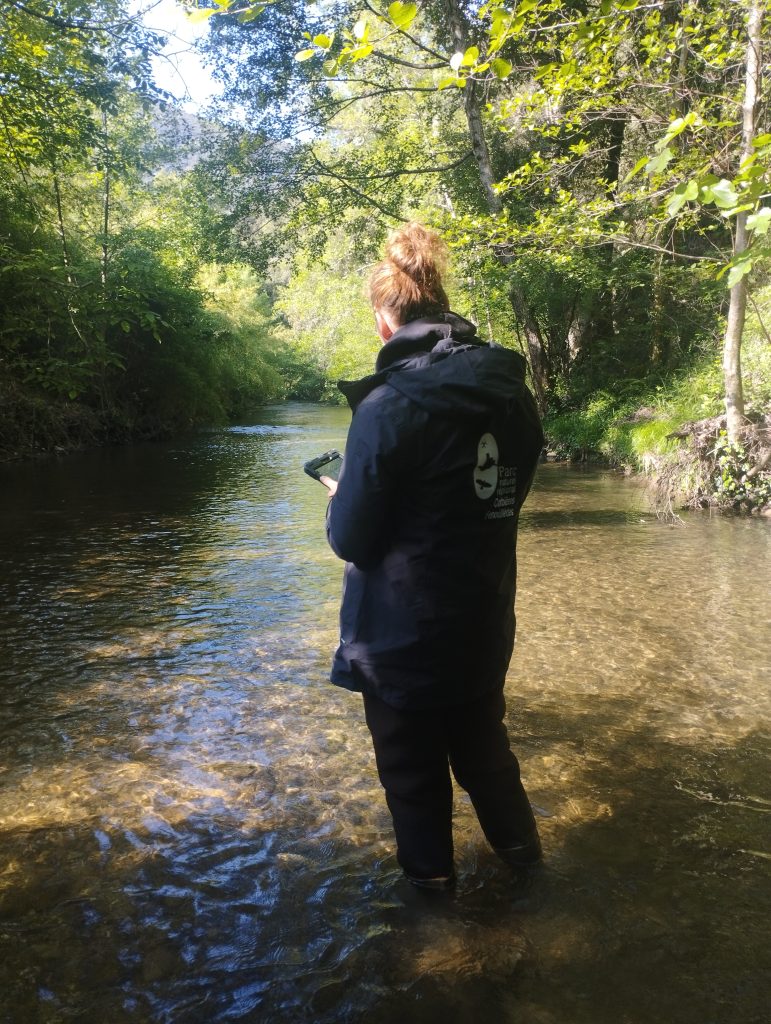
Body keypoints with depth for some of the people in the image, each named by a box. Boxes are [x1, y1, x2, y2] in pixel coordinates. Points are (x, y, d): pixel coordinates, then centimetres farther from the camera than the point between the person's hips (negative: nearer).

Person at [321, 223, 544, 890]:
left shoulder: (390, 404, -21)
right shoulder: (513, 393, -3)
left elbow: (352, 539, -17)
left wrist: (342, 499, 6)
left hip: (403, 634, -6)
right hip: (485, 624, 6)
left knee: (413, 761, 16)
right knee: (483, 739, 27)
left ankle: (431, 873, 35)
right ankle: (519, 846, 45)